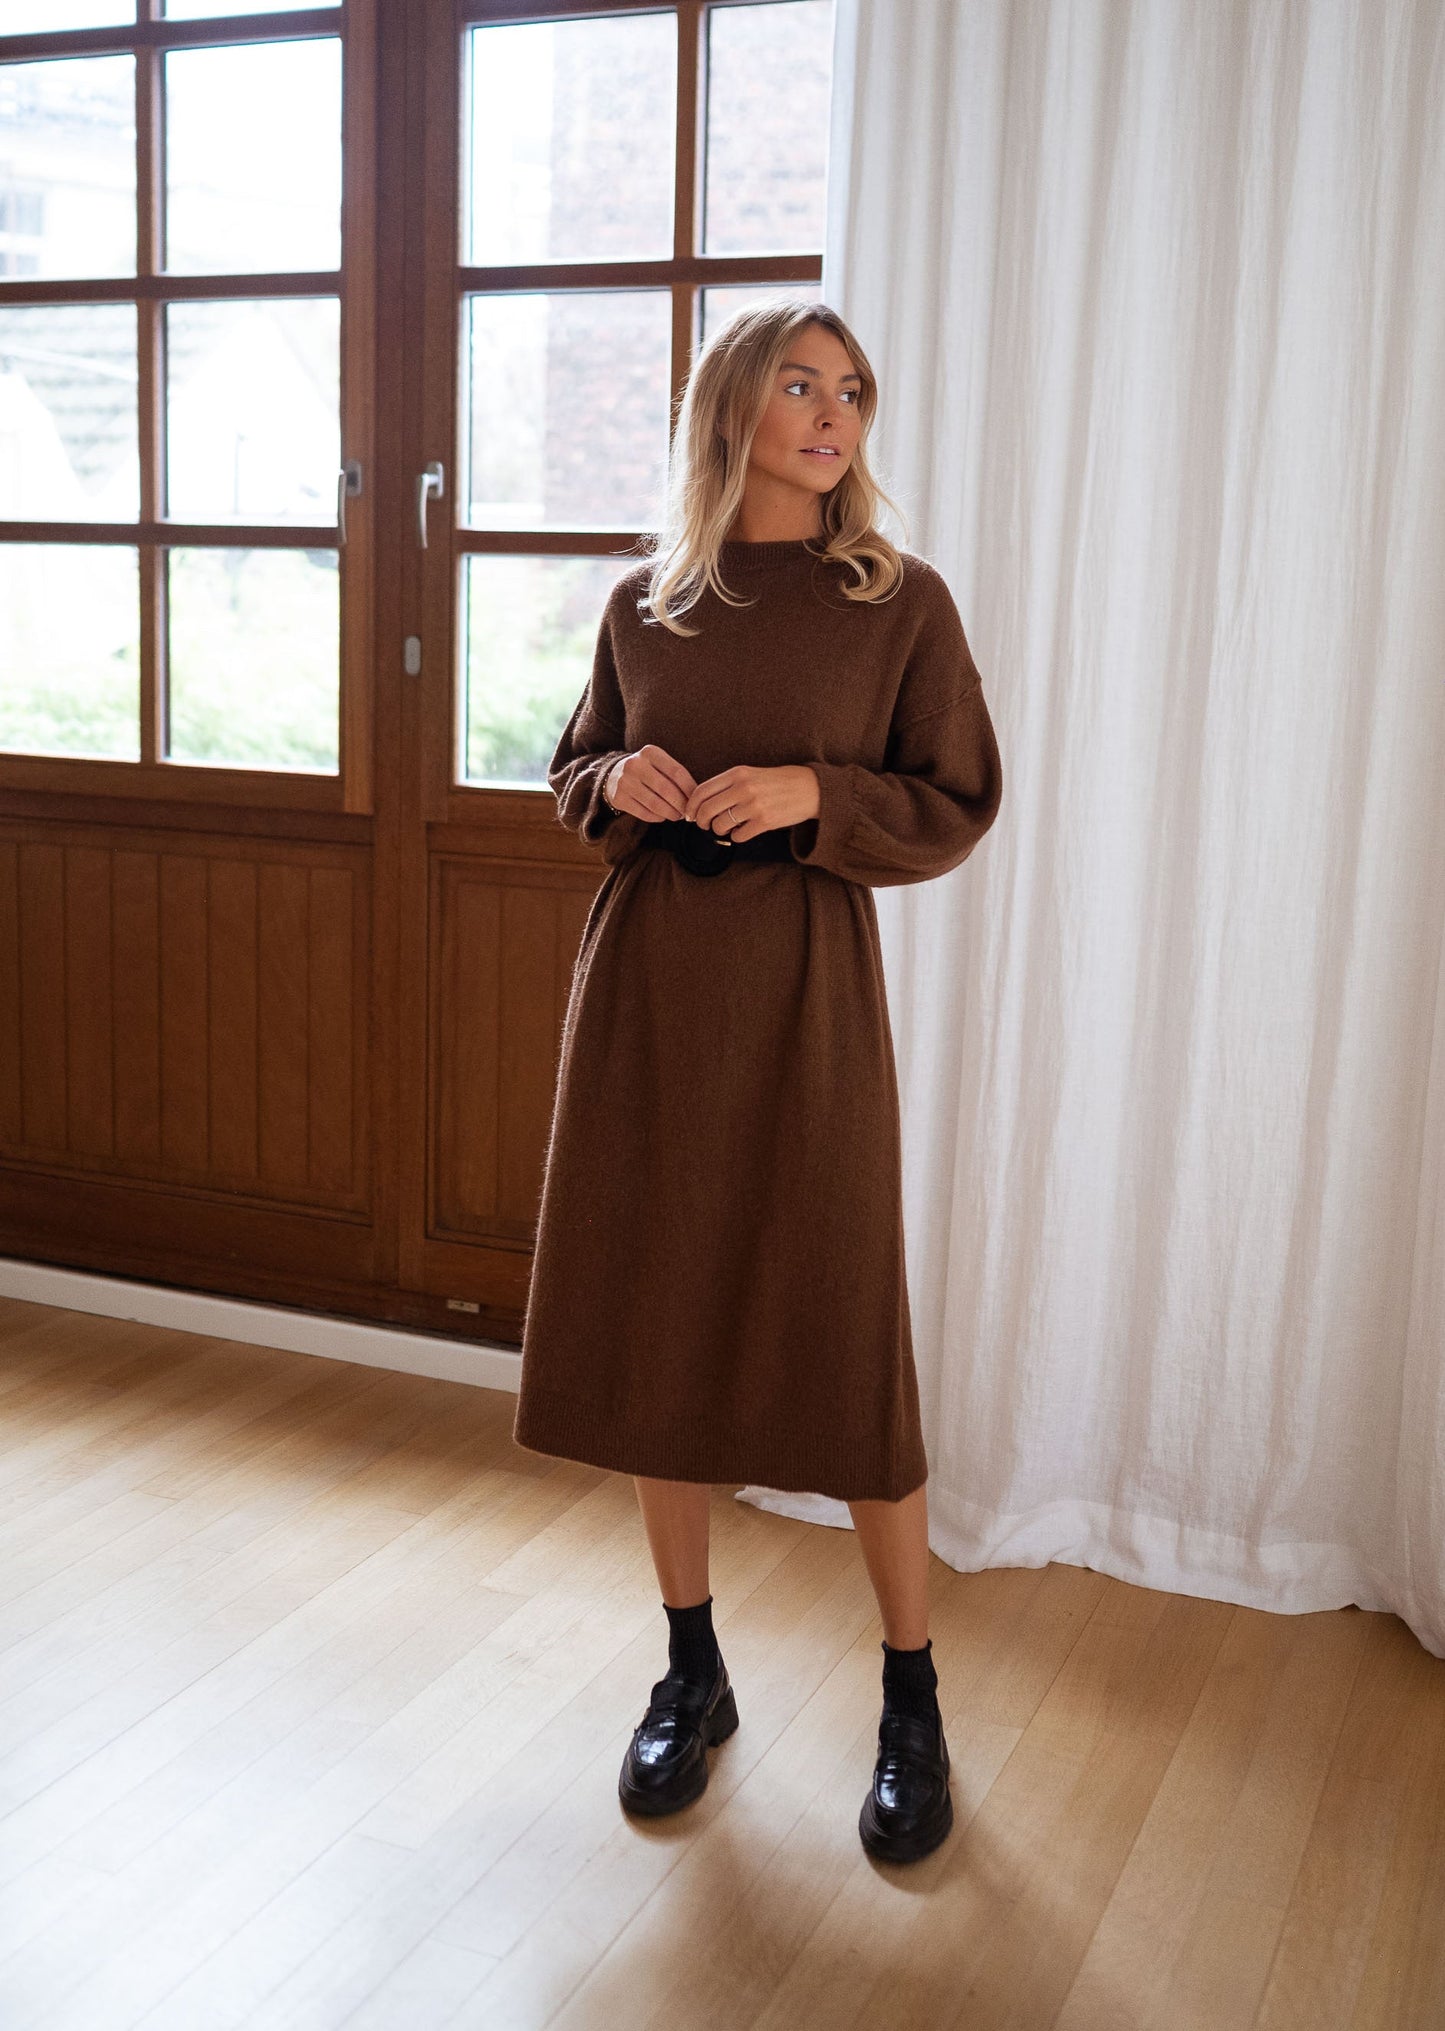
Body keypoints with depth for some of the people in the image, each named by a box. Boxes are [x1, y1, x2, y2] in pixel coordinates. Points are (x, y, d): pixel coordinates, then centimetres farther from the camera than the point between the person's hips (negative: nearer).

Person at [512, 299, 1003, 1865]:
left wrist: (810, 794, -15)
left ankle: (913, 1706, 18)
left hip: (806, 991, -3)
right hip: (644, 985, 4)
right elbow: (574, 776, 17)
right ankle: (691, 1677, 26)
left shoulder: (901, 601, -1)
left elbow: (957, 808, 1)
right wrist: (620, 781, -5)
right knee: (652, 1325, 8)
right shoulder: (644, 603, 8)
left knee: (846, 1342, 0)